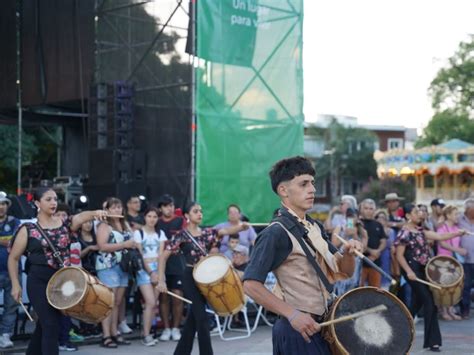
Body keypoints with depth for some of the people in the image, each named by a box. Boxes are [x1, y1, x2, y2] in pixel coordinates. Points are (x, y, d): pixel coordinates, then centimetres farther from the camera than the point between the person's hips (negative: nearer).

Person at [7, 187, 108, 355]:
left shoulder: (65, 224, 5)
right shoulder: (28, 229, -3)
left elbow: (82, 216, -15)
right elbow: (13, 258, 1)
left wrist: (94, 213, -37)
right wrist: (15, 284, -6)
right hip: (39, 281, -4)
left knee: (44, 325, 16)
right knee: (51, 325, -10)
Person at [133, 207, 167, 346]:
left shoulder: (160, 233, 11)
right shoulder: (138, 233, -1)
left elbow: (161, 254, 4)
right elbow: (139, 255, -5)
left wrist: (157, 272, -8)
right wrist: (150, 272, -10)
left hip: (158, 268, 4)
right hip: (144, 270, -4)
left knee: (153, 303, 0)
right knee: (151, 302, -14)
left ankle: (148, 333, 6)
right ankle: (146, 335, -10)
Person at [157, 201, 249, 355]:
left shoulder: (207, 232, 7)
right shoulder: (181, 236, -7)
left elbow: (225, 231, -11)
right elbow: (163, 257, -7)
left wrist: (240, 226, -33)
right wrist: (161, 281, -15)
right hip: (191, 278, -5)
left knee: (193, 317, 12)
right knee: (201, 317, -9)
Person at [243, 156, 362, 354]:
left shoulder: (315, 228, 11)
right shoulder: (277, 233, -15)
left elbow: (343, 272, 15)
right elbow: (251, 284, -21)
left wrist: (349, 253, -6)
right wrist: (292, 314, -24)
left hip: (319, 326, 8)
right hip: (299, 329, -8)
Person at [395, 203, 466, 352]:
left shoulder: (420, 230, 13)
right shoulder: (404, 233, -12)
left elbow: (438, 236, 10)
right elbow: (399, 255, -13)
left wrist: (457, 233, 0)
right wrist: (409, 271, -22)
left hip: (422, 269, 9)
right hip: (412, 269, -9)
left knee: (418, 302, 14)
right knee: (429, 302, -10)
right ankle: (432, 341, -7)